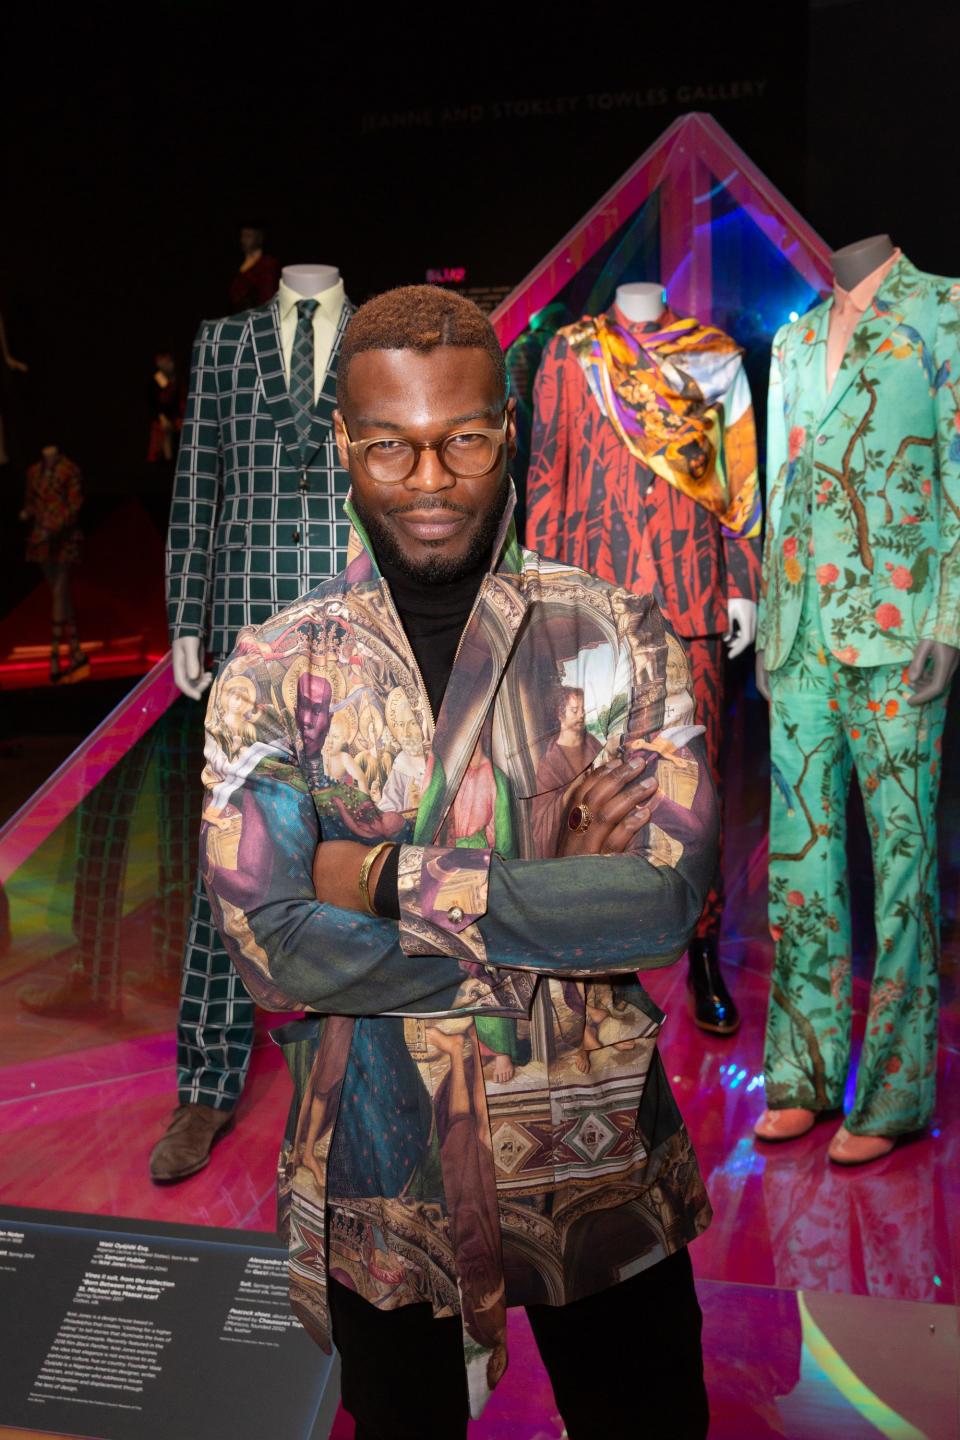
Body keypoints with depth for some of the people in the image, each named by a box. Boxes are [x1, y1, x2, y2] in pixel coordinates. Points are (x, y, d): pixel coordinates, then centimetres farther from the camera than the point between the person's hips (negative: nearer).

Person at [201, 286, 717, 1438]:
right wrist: (554, 907, -19)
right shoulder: (273, 673, -8)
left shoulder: (617, 639, -8)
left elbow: (667, 899, -18)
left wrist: (393, 880, -20)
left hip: (600, 1167, 0)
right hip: (378, 1179, 1)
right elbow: (271, 947, -18)